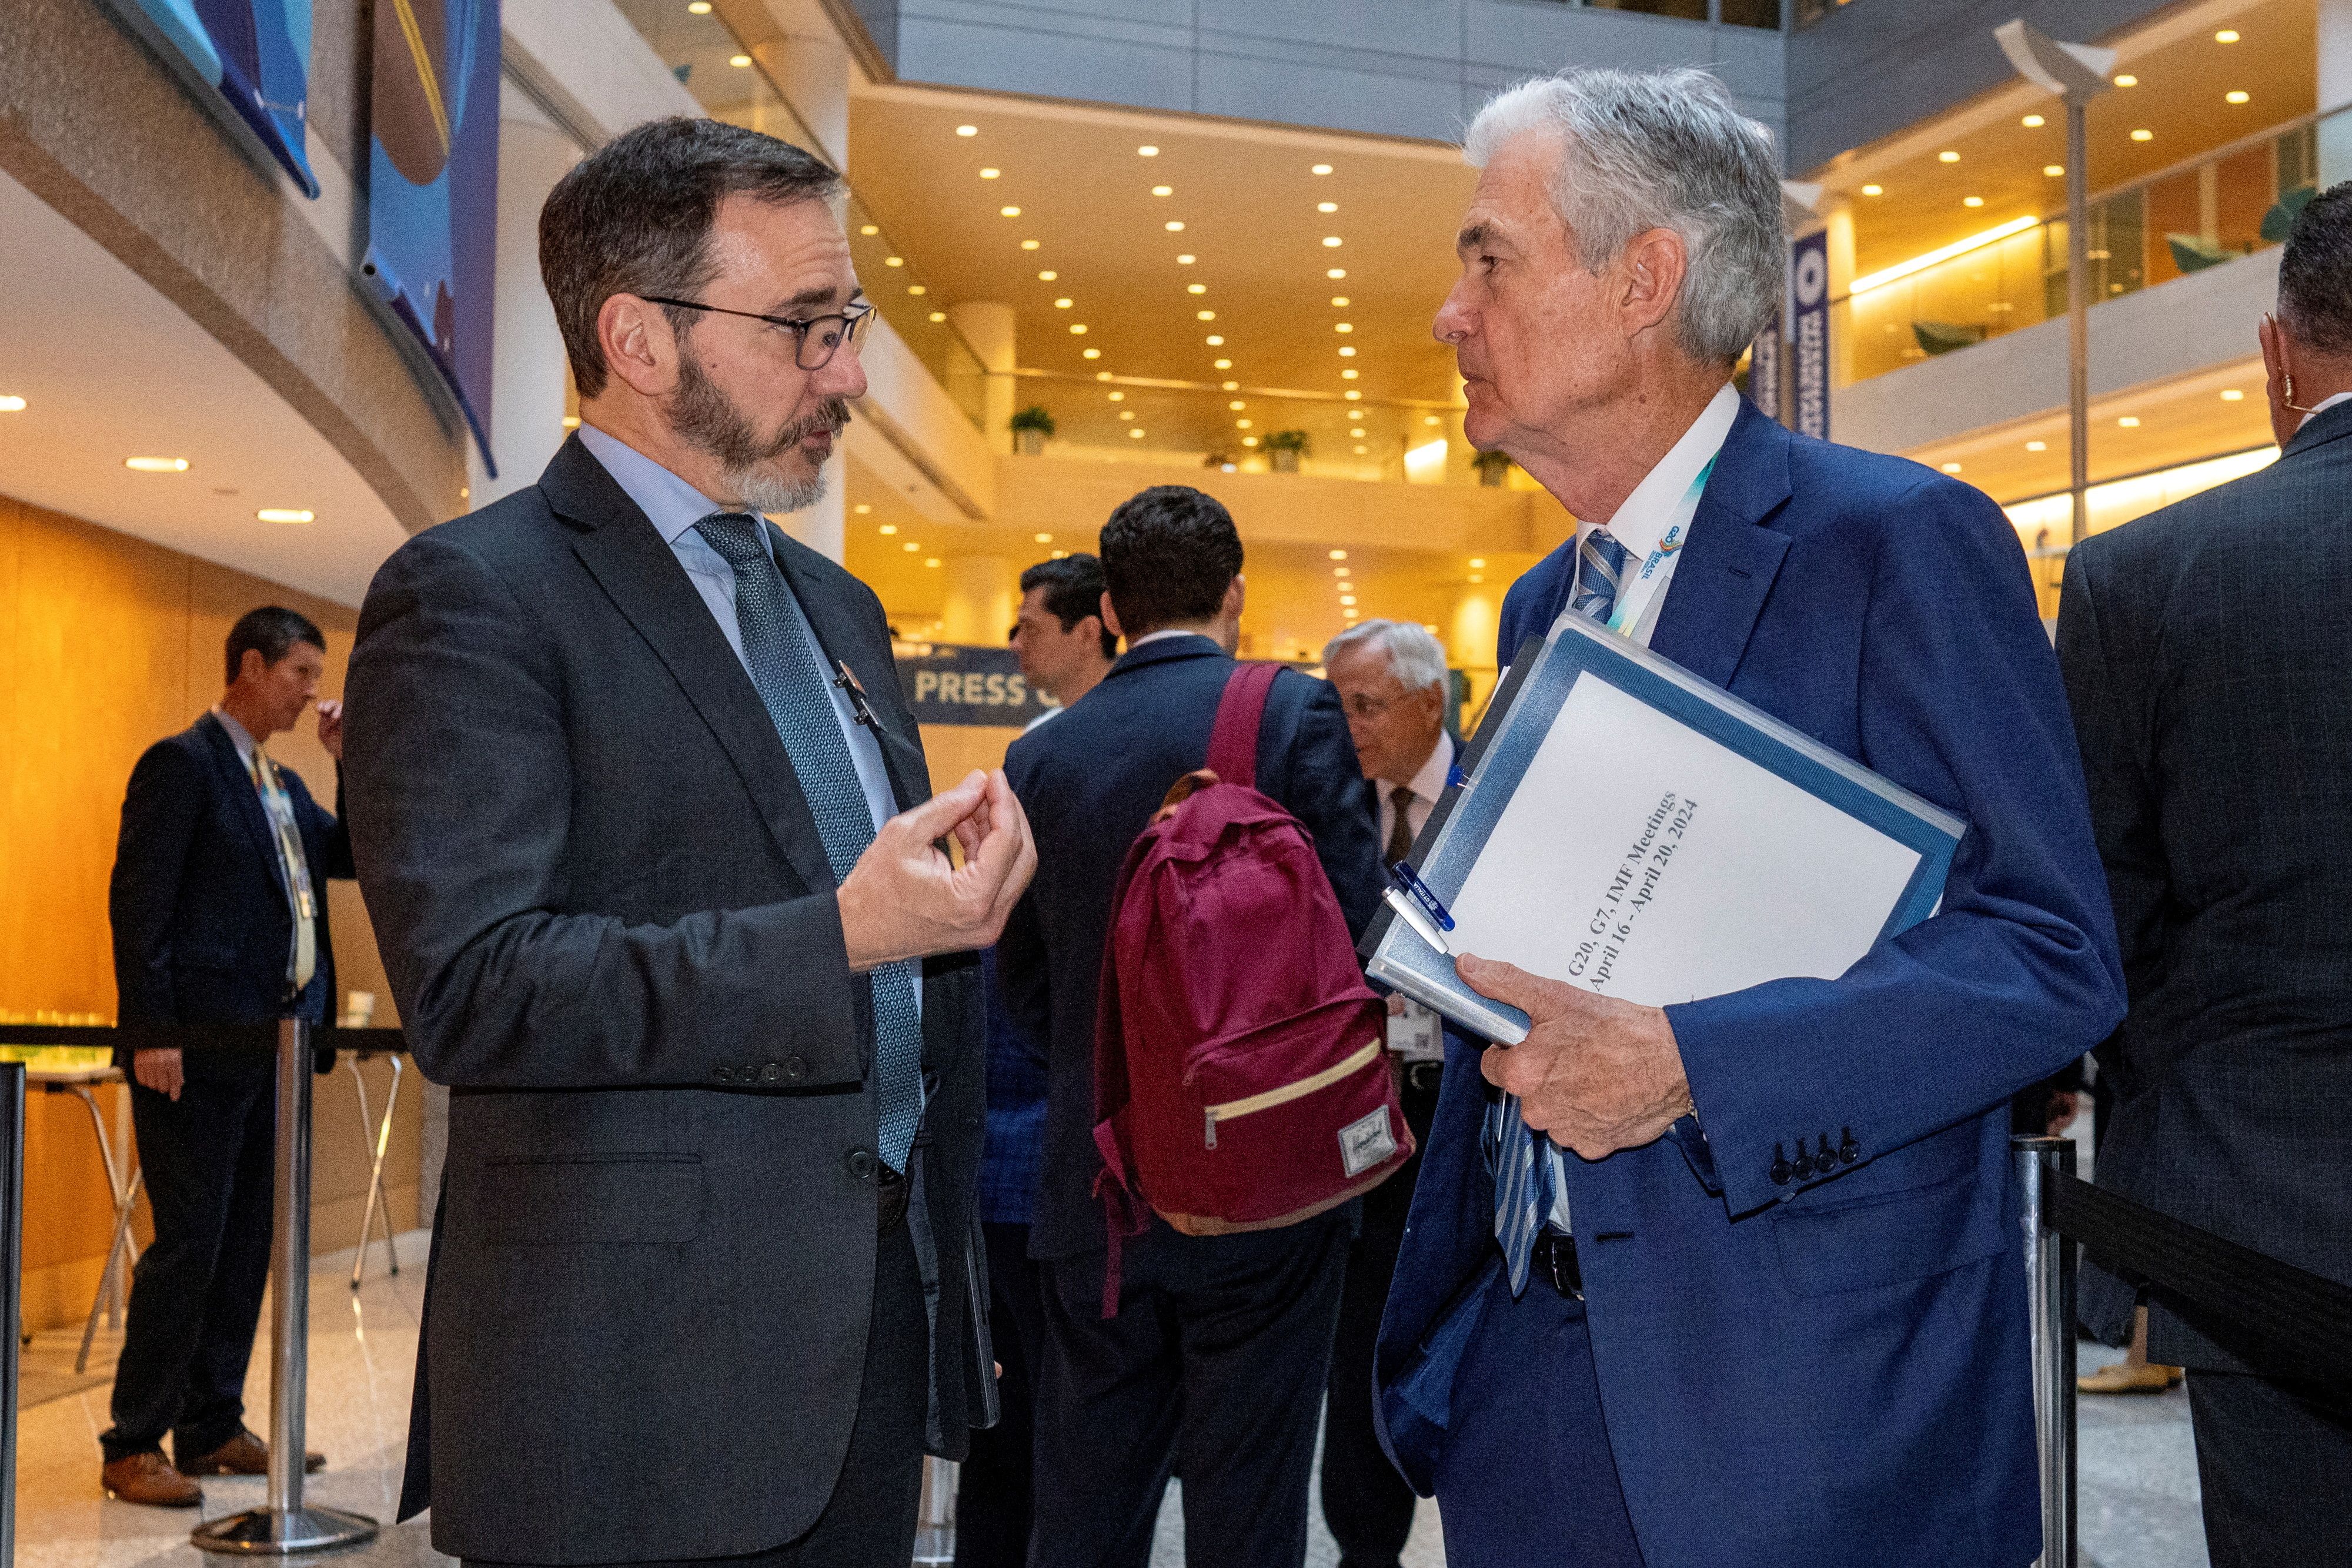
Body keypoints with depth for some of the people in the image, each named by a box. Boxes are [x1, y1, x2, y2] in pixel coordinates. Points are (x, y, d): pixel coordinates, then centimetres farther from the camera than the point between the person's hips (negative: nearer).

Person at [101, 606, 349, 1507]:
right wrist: (151, 1033, -19)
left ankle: (214, 1428, 19)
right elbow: (138, 902, -12)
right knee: (188, 1246, -6)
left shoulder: (283, 786, 19)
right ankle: (133, 1447, 3)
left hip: (270, 1048, 9)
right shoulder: (181, 764, -7)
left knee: (246, 1245, 11)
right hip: (200, 1052, -8)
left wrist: (350, 762, 6)